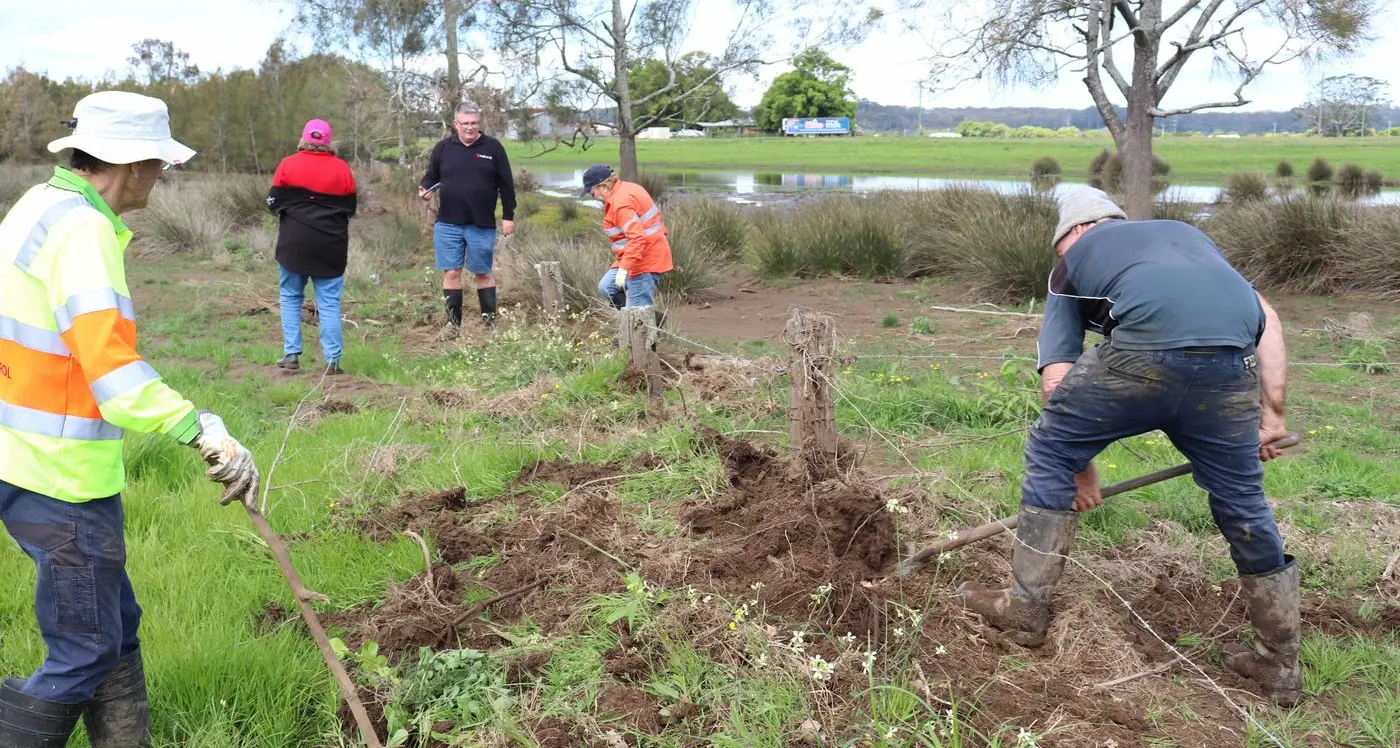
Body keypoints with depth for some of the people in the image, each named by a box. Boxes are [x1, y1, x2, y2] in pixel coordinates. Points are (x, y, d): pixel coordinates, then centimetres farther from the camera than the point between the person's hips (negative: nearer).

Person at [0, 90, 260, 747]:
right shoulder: (82, 229, -19)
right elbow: (110, 366, -31)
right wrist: (205, 431, -36)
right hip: (61, 479, -10)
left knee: (115, 629, 18)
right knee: (85, 656, 2)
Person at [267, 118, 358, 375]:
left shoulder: (288, 165, -3)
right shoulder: (342, 169, 1)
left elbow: (273, 202, 2)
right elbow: (350, 209, 8)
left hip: (294, 243, 0)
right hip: (330, 246, 0)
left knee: (291, 298, 14)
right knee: (329, 303, 3)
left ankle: (291, 355, 10)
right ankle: (332, 361, 0)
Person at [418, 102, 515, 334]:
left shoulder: (493, 148, 0)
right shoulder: (443, 148, 5)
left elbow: (506, 185, 2)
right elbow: (431, 177, 13)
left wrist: (508, 216, -1)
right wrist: (425, 188, -10)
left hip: (482, 225, -1)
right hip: (448, 224, 1)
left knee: (483, 273, 7)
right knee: (451, 273, 3)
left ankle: (490, 322, 16)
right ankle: (453, 323, 11)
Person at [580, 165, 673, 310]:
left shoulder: (621, 202, -22)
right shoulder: (627, 189, 10)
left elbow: (637, 237, -32)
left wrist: (624, 268, -34)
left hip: (645, 261, -11)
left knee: (638, 312, -11)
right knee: (606, 287, 11)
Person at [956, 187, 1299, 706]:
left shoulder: (1074, 260, 28)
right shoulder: (1185, 232, 39)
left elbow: (1057, 379, 18)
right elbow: (1268, 318, 25)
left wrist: (1078, 465, 27)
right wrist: (1272, 413, 22)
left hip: (1141, 350, -4)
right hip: (1230, 365, 4)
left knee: (1049, 455, 18)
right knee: (1243, 503, 20)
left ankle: (1025, 610, 23)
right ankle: (1280, 664, 33)